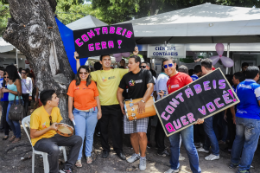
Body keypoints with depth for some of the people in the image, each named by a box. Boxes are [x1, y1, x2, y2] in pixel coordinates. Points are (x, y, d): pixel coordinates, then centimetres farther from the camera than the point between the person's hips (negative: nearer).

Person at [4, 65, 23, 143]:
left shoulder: (17, 80, -13)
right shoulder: (9, 80, 7)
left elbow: (19, 92, -16)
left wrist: (8, 90, -17)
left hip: (17, 101, -8)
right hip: (10, 101, 8)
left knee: (15, 119, -1)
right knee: (8, 119, 12)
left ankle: (18, 136, 16)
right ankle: (15, 134, 31)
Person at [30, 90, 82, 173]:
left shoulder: (56, 109, -3)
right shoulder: (36, 114, -22)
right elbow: (33, 135, -18)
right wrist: (50, 128, -26)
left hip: (53, 136, 7)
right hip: (40, 140, -7)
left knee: (78, 140, -8)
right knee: (54, 149, -39)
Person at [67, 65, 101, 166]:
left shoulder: (92, 83, 2)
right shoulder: (73, 83, -1)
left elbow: (97, 97, 6)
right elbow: (70, 99, 1)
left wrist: (99, 111, 5)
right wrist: (70, 113, -1)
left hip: (92, 112, 2)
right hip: (79, 113, -1)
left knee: (90, 135, 11)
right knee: (79, 136, -3)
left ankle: (88, 155, 28)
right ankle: (78, 158, 13)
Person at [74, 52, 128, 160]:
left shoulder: (118, 71, 3)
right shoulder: (97, 74, 3)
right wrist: (77, 60, -4)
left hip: (116, 105, -1)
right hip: (103, 106, 1)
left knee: (117, 128, 7)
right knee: (103, 128, 13)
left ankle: (118, 149, 24)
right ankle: (105, 149, 31)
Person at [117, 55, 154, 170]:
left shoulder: (146, 73, -6)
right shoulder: (127, 76, 5)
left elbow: (150, 87, -18)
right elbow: (119, 91, 12)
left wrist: (143, 101, -30)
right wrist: (121, 104, -2)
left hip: (142, 107, -4)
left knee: (141, 133, -13)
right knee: (132, 133, 9)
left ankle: (143, 157, 7)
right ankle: (136, 154, 30)